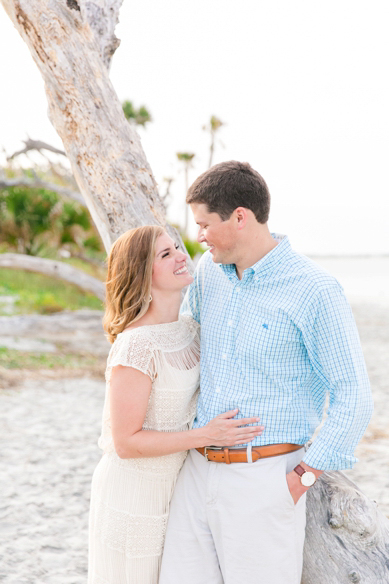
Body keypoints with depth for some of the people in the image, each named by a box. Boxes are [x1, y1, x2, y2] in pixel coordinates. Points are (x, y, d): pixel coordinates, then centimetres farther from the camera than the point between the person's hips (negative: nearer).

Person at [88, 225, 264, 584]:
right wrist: (206, 436, -25)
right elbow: (126, 442, -22)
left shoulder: (189, 328, 1)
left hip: (173, 484, 8)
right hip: (133, 491, -8)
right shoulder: (136, 346, -24)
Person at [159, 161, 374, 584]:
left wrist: (302, 480, -12)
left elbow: (352, 396, -12)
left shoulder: (315, 291, -13)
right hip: (198, 470, 6)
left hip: (263, 480, -6)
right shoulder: (210, 271, 7)